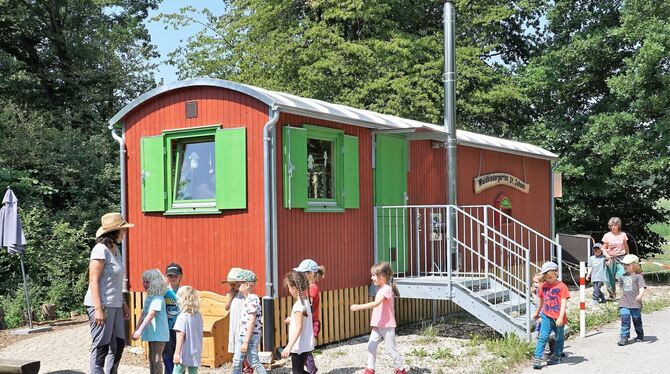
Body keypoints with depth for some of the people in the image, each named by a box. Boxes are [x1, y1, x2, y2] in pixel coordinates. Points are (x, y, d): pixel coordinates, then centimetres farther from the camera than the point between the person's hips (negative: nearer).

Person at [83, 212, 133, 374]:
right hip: (101, 305, -9)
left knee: (119, 345, 12)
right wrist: (98, 309, -20)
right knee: (101, 348, -3)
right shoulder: (100, 249, -12)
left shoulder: (115, 249, 13)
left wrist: (123, 304, 19)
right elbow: (93, 280, -16)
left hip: (114, 306, 9)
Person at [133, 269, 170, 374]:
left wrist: (140, 330, -30)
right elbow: (143, 314, 14)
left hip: (159, 333, -9)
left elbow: (150, 315, -26)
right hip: (151, 333, 9)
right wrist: (137, 330, 13)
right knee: (151, 357, 17)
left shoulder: (158, 298, -19)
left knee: (157, 358, -8)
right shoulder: (148, 297, 9)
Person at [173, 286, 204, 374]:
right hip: (196, 353, 6)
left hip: (184, 354, -6)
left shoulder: (183, 317, -15)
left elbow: (181, 336, -17)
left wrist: (177, 353, -14)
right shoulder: (198, 316, 3)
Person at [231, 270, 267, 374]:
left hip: (250, 336, -9)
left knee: (254, 362, -2)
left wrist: (246, 342, -21)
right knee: (236, 362, 12)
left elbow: (252, 322, -21)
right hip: (242, 335, 9)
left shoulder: (252, 299, -17)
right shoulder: (248, 299, 12)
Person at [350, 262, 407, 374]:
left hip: (387, 326, -9)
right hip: (377, 326, 9)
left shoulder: (386, 289, -19)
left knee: (390, 350, 2)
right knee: (371, 346, 1)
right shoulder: (381, 289, 13)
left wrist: (359, 307, -36)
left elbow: (376, 303, -32)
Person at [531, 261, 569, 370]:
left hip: (558, 318, -2)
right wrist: (537, 312, 31)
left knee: (559, 338, 14)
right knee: (543, 337, -8)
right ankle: (537, 358, -11)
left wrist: (560, 317, -23)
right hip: (546, 316, 2)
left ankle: (556, 356, 33)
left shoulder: (561, 286, -10)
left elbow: (564, 303, -15)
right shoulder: (544, 286, 5)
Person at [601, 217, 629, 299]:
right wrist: (607, 255, -10)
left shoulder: (623, 235, 5)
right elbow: (603, 248, 8)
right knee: (610, 278, 3)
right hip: (611, 259, 1)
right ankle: (612, 294, 16)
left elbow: (626, 247, 17)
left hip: (621, 258, -1)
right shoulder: (607, 236, 4)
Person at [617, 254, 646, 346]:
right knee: (625, 320, -7)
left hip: (635, 303, -3)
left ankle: (640, 335, 31)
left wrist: (640, 295, -31)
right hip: (624, 303, 4)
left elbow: (642, 287, -14)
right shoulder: (623, 276, 12)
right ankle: (624, 337, -6)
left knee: (637, 320, 10)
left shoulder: (638, 276, -5)